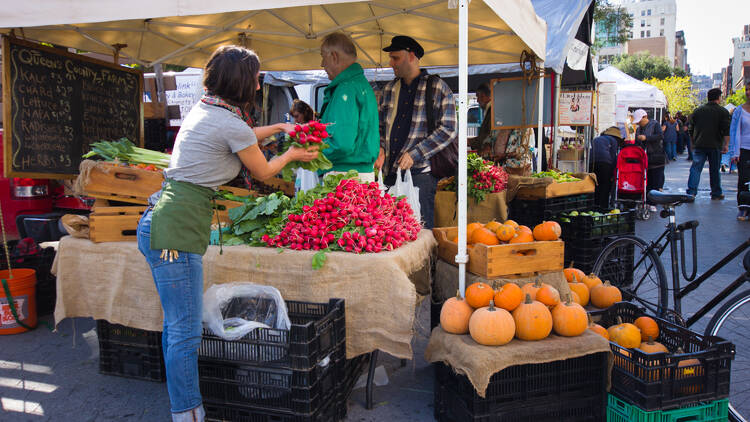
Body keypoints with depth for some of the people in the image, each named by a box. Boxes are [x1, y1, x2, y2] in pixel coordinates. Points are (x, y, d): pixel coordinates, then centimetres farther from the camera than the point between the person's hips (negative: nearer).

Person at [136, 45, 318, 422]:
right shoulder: (231, 123, -12)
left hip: (161, 223, 10)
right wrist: (292, 154, 23)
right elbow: (263, 171, 5)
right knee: (186, 333, -3)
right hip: (175, 231, -10)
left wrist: (279, 127, 43)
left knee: (176, 326, 16)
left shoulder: (204, 109, 15)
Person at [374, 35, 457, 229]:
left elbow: (448, 130, -6)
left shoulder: (437, 88, 1)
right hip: (391, 172, 5)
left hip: (420, 171, -5)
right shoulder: (389, 89, 17)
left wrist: (415, 154, -14)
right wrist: (381, 149, 3)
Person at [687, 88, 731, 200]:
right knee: (715, 170, 9)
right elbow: (726, 131, -9)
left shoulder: (697, 111, 9)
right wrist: (726, 145, -7)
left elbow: (691, 130, 13)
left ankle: (691, 192, -14)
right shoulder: (723, 112, -1)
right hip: (715, 146, -2)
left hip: (699, 145, 2)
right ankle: (716, 193, 18)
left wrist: (694, 142, 23)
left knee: (696, 168, -2)